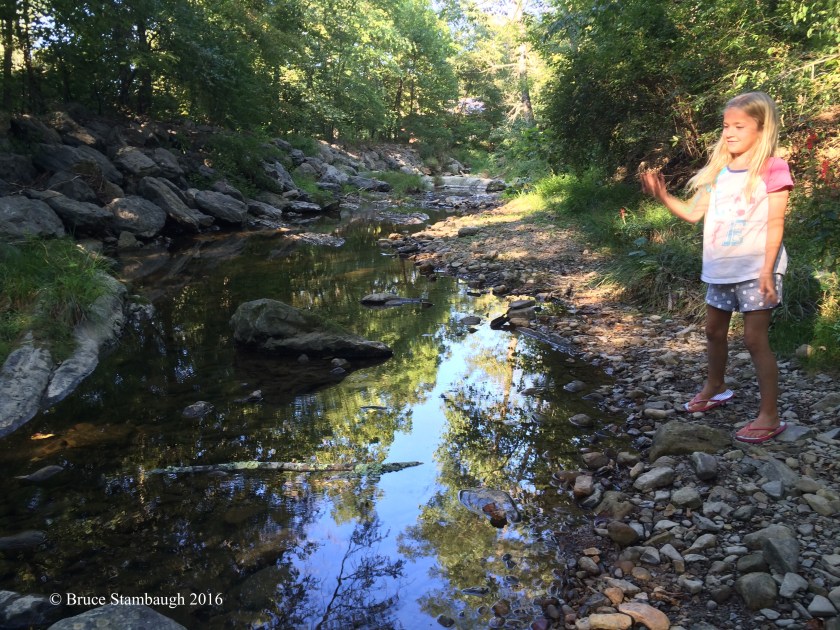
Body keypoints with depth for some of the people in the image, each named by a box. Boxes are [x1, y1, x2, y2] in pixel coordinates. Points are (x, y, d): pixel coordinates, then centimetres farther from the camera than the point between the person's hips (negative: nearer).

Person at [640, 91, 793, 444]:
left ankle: (770, 416, 3)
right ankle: (715, 388, 43)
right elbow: (694, 213, 9)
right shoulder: (717, 171, 8)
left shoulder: (773, 169, -9)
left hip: (754, 269, -7)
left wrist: (767, 270, -18)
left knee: (755, 339, -6)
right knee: (714, 331, 20)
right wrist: (662, 196, -5)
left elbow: (775, 224, -12)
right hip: (720, 268, 7)